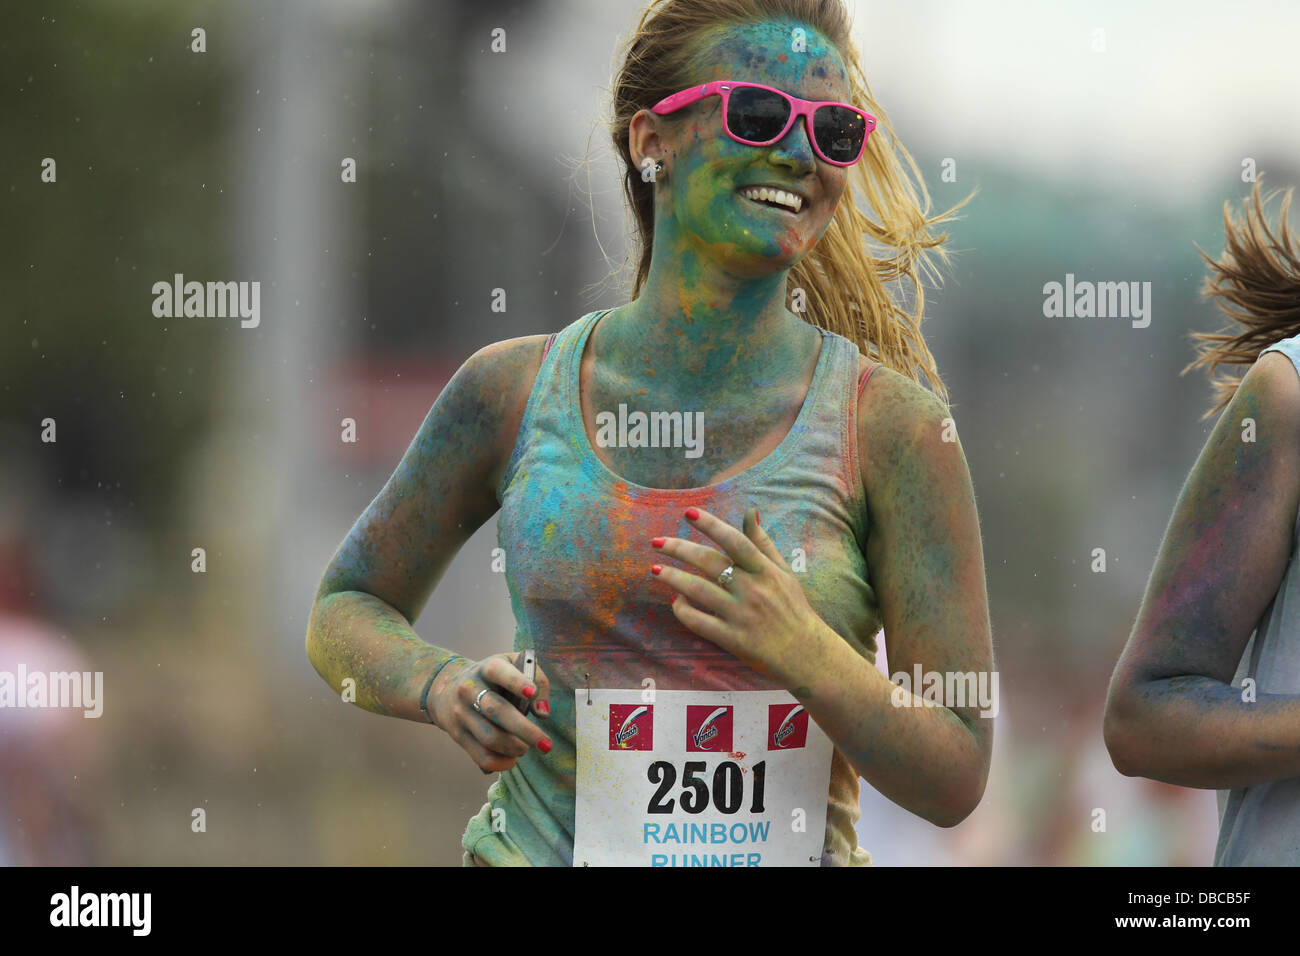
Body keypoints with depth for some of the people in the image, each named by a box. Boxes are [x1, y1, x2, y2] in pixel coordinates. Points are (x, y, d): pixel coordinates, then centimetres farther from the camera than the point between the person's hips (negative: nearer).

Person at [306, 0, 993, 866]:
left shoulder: (890, 428, -7)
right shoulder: (514, 391, -2)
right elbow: (345, 614, 11)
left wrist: (803, 651, -22)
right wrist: (444, 687, -9)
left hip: (787, 858, -1)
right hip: (539, 848, 1)